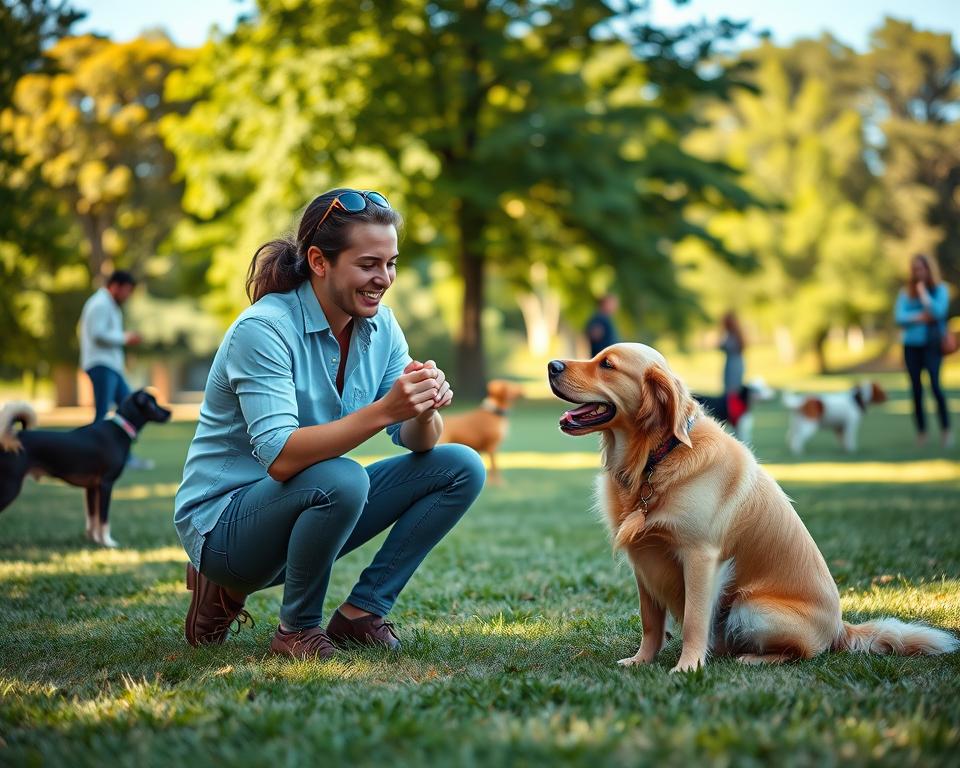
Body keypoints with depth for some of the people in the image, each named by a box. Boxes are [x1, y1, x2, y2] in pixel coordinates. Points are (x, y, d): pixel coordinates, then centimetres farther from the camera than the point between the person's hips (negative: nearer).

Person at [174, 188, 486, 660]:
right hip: (223, 520, -7)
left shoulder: (380, 327, -1)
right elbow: (281, 458, -33)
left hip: (313, 505, 7)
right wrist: (384, 410, -42)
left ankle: (362, 611, 0)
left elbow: (417, 441, -5)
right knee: (341, 479, -37)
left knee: (462, 468, -6)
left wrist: (425, 409, -28)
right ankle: (297, 628, -10)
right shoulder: (264, 329, -23)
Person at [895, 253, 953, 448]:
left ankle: (946, 429, -7)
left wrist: (923, 292, -7)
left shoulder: (940, 289, 2)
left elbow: (938, 311, -13)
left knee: (935, 384, -17)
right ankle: (921, 431, 12)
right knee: (916, 389, 3)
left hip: (932, 344, -3)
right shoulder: (906, 292, 8)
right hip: (911, 345, 3)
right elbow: (899, 317, -2)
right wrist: (919, 317, -15)